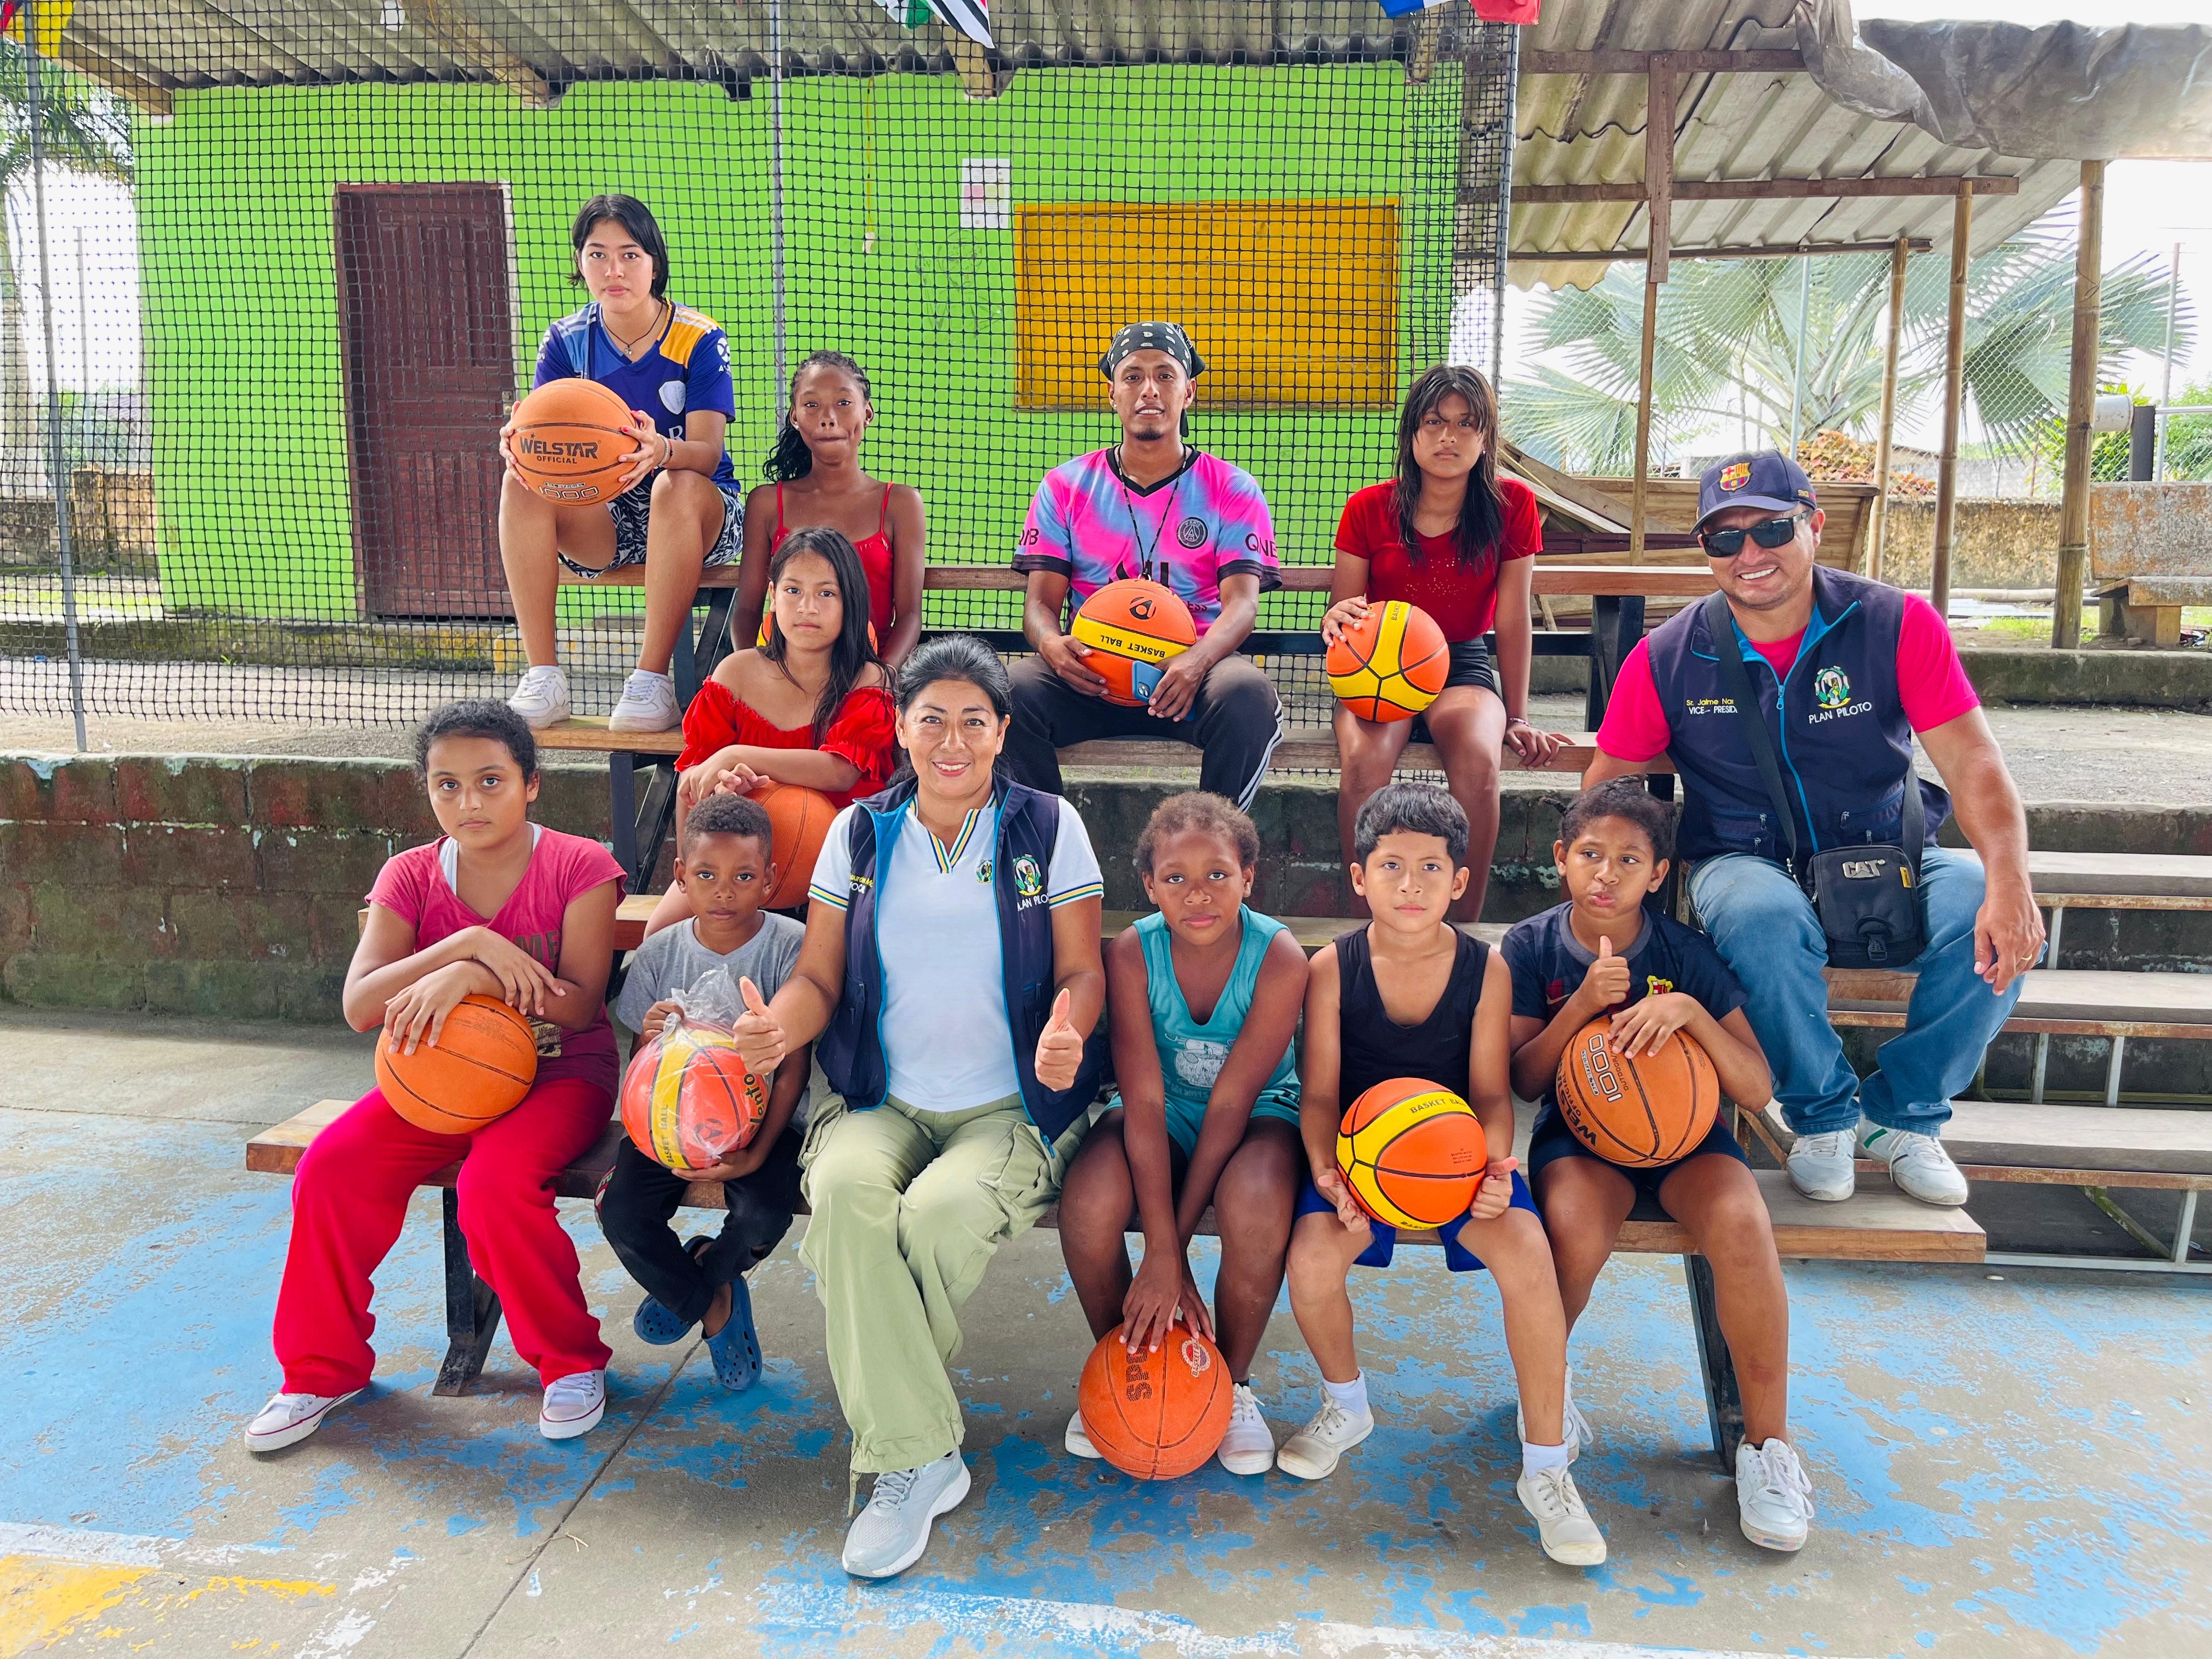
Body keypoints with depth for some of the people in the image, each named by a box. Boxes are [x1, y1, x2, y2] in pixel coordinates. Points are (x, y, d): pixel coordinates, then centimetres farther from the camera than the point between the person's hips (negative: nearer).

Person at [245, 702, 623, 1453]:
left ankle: (572, 1361, -6)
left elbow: (579, 1005, -16)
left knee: (496, 1181, -31)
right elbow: (360, 1007, -11)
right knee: (331, 1165, -19)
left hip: (557, 1074, -4)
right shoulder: (411, 876, 1)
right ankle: (324, 1368, 6)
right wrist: (467, 942, -24)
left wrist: (471, 977, -30)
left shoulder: (579, 867, -9)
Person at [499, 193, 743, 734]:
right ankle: (543, 678, -25)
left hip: (701, 515, -3)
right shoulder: (566, 340, 2)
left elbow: (706, 453, -19)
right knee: (522, 482, -24)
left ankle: (652, 680, -32)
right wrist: (522, 442, -32)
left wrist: (663, 450, -44)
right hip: (603, 519, 4)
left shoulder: (699, 338, -8)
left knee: (676, 487, -37)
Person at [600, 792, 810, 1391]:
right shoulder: (661, 954, -3)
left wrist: (756, 1153, -24)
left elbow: (793, 1067, -12)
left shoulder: (790, 947, -12)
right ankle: (714, 1304, 11)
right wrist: (651, 1039, -22)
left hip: (762, 1120, -3)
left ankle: (701, 1273, 11)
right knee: (621, 1211, -19)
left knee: (765, 1212, -28)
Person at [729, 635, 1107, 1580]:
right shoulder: (861, 833, 9)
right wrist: (779, 1026, -17)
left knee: (936, 1213, -31)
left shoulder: (1047, 827, 3)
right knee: (845, 1189, -31)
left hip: (1010, 1110, -1)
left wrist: (1065, 1032, -23)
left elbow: (1081, 973, 1)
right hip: (880, 1102, 2)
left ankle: (874, 1374, 3)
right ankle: (914, 1459, -20)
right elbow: (820, 977, 7)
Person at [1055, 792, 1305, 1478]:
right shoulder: (1133, 953, -19)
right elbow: (1145, 1102, -23)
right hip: (1165, 1111, 2)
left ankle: (1232, 1383, -2)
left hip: (1258, 1113, -1)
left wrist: (1174, 1247, -24)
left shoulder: (1279, 958, -23)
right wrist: (1163, 1257, -29)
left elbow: (1232, 1103, -23)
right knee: (1088, 1205, -29)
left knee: (1257, 1213, -34)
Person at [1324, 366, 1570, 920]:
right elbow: (1342, 611, 1)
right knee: (1364, 758, -35)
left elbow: (1512, 619, 2)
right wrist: (1338, 618, -24)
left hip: (1465, 666, 0)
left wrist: (1517, 717, 1)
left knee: (1479, 757, -35)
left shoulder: (1512, 504, 0)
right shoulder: (1368, 508, -1)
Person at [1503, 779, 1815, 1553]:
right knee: (1576, 1230, -34)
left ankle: (1768, 1443, -10)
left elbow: (1757, 1089, -7)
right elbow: (1524, 1080, -5)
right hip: (1577, 1131, -1)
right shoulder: (1531, 946, -3)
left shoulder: (1687, 953, -5)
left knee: (1742, 1225, -31)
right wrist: (1584, 1004, -21)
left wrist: (1689, 1010, -25)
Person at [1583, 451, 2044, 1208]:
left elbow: (1972, 762, -14)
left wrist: (2009, 881, -31)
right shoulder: (1667, 658, -4)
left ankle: (1902, 1113, -2)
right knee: (1764, 916, -38)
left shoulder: (1897, 624, -5)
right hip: (1747, 863, -1)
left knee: (1995, 924, -29)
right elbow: (1608, 791, 3)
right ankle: (1825, 1115, -9)